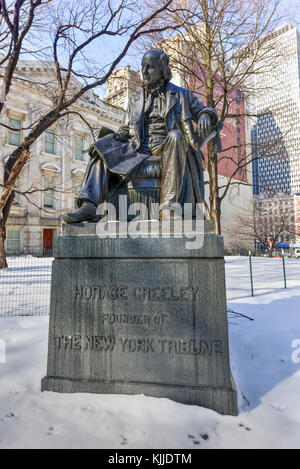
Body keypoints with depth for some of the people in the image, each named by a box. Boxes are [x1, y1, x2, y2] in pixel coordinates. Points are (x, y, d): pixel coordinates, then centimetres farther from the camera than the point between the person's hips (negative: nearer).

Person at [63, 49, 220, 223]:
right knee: (103, 151, -18)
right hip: (139, 150, 4)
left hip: (166, 149, -3)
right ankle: (89, 206, -34)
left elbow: (204, 110, 13)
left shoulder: (180, 95, 14)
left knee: (175, 136, -37)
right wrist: (112, 136, -1)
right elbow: (126, 130, 22)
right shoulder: (136, 100, 23)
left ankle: (169, 202, -45)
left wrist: (205, 115, -13)